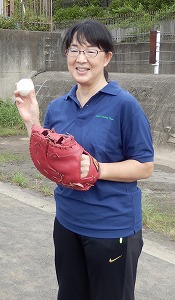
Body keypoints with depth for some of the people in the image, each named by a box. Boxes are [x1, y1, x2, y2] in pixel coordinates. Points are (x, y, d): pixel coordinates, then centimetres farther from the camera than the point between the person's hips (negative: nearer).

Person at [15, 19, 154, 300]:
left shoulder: (124, 104, -14)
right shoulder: (57, 107, 3)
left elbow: (145, 167, -12)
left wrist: (97, 169, -25)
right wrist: (31, 122, -5)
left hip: (113, 228, -5)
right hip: (67, 223, 5)